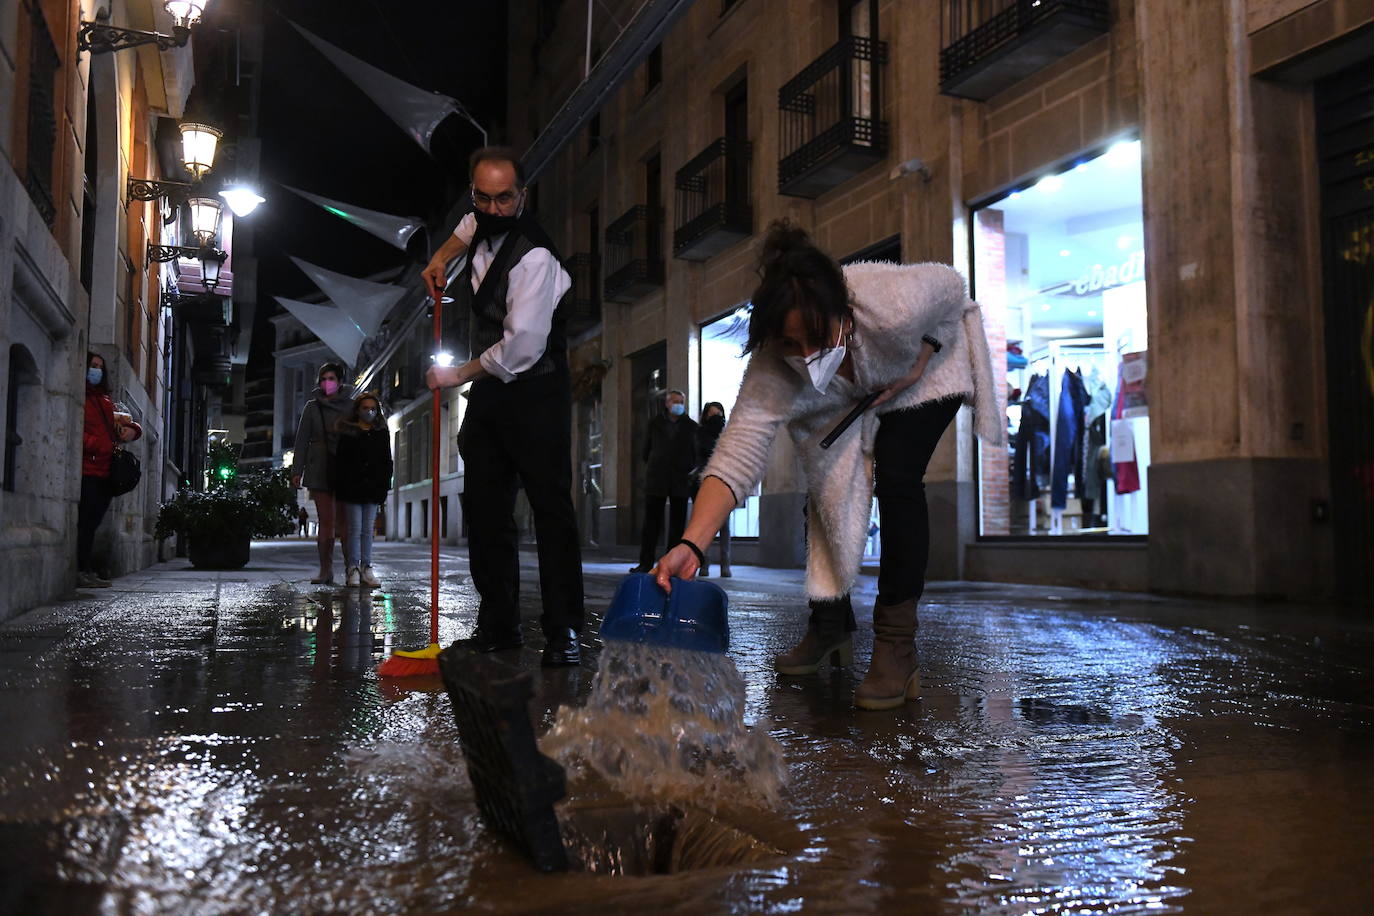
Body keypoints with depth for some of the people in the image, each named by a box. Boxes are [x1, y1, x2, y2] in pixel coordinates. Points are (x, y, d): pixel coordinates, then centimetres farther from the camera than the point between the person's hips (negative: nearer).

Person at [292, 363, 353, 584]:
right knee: (325, 520, 2)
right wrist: (298, 471, 3)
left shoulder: (350, 406, 8)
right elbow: (302, 439, 10)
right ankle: (326, 570, 4)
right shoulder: (312, 407, 11)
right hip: (319, 469, 2)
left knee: (343, 520, -8)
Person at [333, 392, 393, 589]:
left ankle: (366, 569, 8)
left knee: (368, 530, 6)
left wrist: (384, 487, 4)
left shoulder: (381, 434, 11)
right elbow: (339, 463, 0)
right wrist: (339, 491, -6)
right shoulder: (347, 433, 2)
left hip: (373, 490, 3)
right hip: (352, 489, -3)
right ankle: (353, 569, -2)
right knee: (355, 529, -4)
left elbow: (387, 462, 13)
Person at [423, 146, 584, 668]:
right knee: (485, 510, 5)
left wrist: (458, 375, -12)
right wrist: (443, 256, 19)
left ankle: (563, 633, -10)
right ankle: (498, 625, 10)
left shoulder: (534, 257, -19)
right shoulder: (484, 224, 8)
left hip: (535, 394, -8)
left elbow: (522, 348, -25)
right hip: (488, 390, 8)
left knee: (551, 509, -11)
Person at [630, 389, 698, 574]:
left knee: (677, 524, 0)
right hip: (656, 481, 0)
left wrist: (690, 472, 5)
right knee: (651, 523, 0)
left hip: (681, 482, 0)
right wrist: (653, 465, 12)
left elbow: (695, 453, 13)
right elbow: (647, 449, 16)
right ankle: (646, 562, 3)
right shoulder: (655, 423, 10)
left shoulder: (691, 426, 9)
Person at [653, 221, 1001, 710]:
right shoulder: (772, 373, -36)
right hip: (847, 399, 3)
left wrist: (922, 360, -24)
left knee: (897, 480, -22)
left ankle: (897, 644, -15)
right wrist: (690, 546, -55)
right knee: (827, 488, -5)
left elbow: (953, 288, -20)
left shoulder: (894, 304, -43)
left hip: (926, 370, -3)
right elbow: (736, 457, -43)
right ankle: (831, 625, 17)